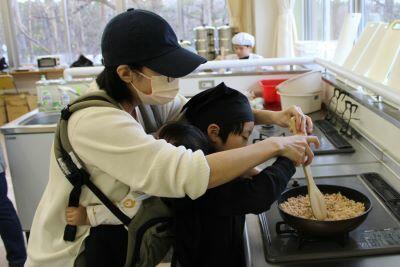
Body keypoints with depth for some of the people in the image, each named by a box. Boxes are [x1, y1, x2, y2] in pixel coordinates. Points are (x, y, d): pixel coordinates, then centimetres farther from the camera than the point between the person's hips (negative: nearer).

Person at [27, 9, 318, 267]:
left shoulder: (143, 100, -9)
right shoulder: (95, 121, -33)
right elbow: (191, 174, -40)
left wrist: (270, 116, -13)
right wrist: (276, 145, -30)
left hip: (111, 232, 7)